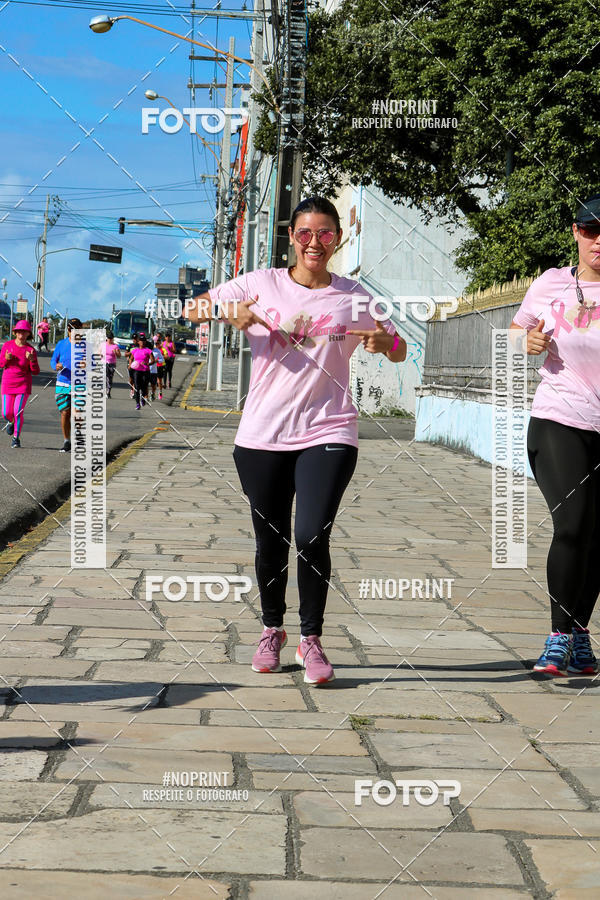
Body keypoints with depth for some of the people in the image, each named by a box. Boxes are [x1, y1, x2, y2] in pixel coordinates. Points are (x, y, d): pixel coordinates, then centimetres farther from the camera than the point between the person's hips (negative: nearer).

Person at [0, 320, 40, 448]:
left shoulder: (30, 350, -6)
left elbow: (35, 371, -6)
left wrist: (32, 360, -24)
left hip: (24, 384, -2)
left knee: (18, 412, -13)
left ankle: (16, 438, 5)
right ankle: (11, 422, 38)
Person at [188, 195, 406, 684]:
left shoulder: (353, 296, 8)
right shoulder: (260, 284, 7)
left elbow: (399, 351, 15)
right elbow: (194, 309, 9)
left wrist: (385, 343, -9)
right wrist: (228, 312, -12)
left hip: (328, 433, -1)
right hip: (262, 436, 1)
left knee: (312, 538, -14)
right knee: (271, 542, 8)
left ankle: (312, 638, 4)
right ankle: (272, 629, 31)